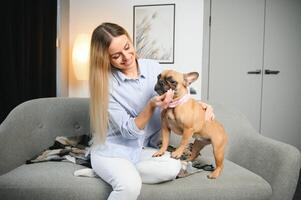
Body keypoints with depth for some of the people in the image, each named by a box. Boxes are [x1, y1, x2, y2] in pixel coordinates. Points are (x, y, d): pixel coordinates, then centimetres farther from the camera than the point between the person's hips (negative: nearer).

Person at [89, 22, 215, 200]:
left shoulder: (153, 67, -4)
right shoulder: (105, 84, -16)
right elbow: (130, 131, -17)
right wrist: (151, 106, -31)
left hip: (143, 149, 5)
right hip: (111, 151, -4)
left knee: (173, 167, -25)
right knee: (130, 185, -33)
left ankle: (122, 173, -7)